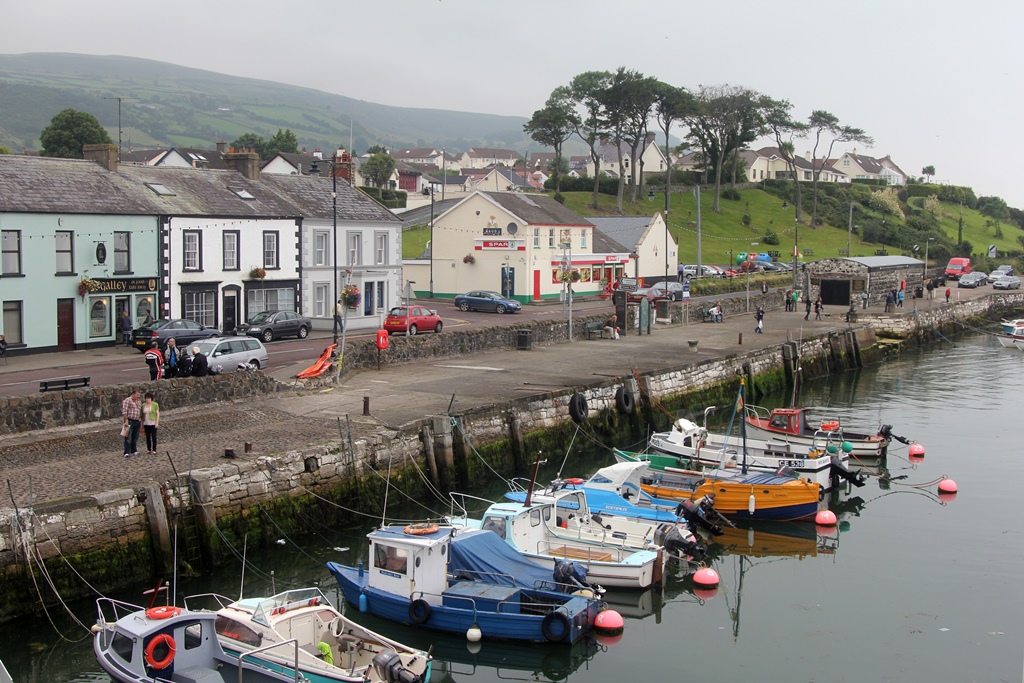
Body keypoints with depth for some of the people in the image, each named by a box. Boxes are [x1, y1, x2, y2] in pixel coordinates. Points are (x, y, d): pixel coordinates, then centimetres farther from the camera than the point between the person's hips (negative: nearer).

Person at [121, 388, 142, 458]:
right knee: (128, 437, -9)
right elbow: (124, 411, -13)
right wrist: (126, 420, -19)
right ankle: (127, 453, -12)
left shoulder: (139, 401, 14)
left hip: (137, 422, 6)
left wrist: (141, 420, 17)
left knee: (135, 437, 8)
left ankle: (134, 451, 15)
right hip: (129, 421, -6)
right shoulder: (127, 400, -8)